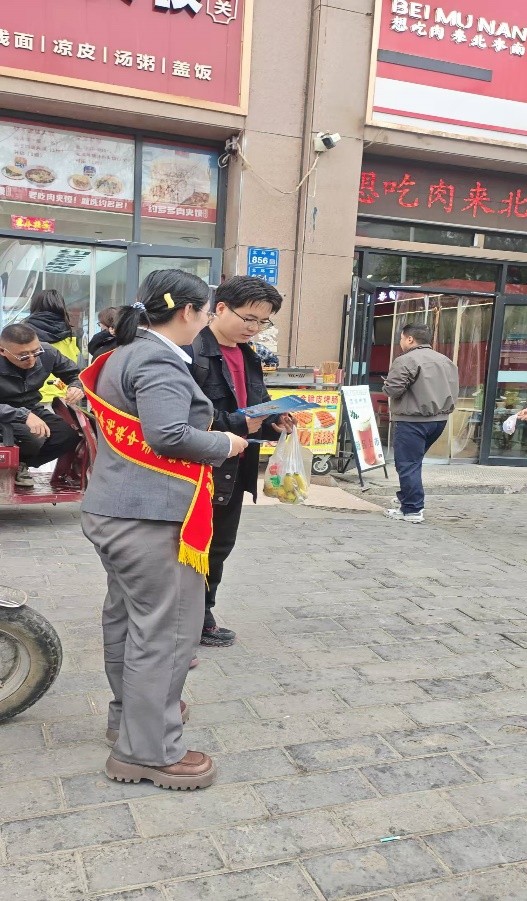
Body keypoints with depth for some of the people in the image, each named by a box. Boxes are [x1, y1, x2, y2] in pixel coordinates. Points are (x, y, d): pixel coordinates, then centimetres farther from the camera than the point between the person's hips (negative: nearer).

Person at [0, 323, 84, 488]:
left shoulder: (47, 353, -14)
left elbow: (76, 374, 1)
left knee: (71, 436, -16)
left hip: (33, 411, 6)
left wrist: (77, 387, -22)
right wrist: (23, 415, -46)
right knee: (33, 438, -33)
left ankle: (21, 464, 5)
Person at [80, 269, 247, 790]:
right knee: (164, 628, -2)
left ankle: (129, 713, 37)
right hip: (150, 516, -11)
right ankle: (147, 751, 7)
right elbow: (169, 434, -27)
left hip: (112, 509, 11)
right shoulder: (160, 361, -16)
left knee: (126, 614, 20)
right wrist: (223, 446, -10)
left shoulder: (122, 355, 15)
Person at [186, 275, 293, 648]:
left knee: (220, 546, 19)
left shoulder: (249, 356, 12)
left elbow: (259, 406, 18)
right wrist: (238, 424, -27)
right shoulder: (192, 352, -18)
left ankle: (202, 615, 36)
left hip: (235, 469, 9)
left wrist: (274, 421, -3)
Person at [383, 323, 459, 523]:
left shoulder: (406, 360, -13)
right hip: (439, 419, 8)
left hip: (413, 420, -8)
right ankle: (407, 498, 30)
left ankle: (412, 510, 0)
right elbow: (454, 390, 14)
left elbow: (392, 390, -18)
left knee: (408, 464, -1)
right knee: (413, 462, 22)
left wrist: (387, 384, 4)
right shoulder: (446, 361, 13)